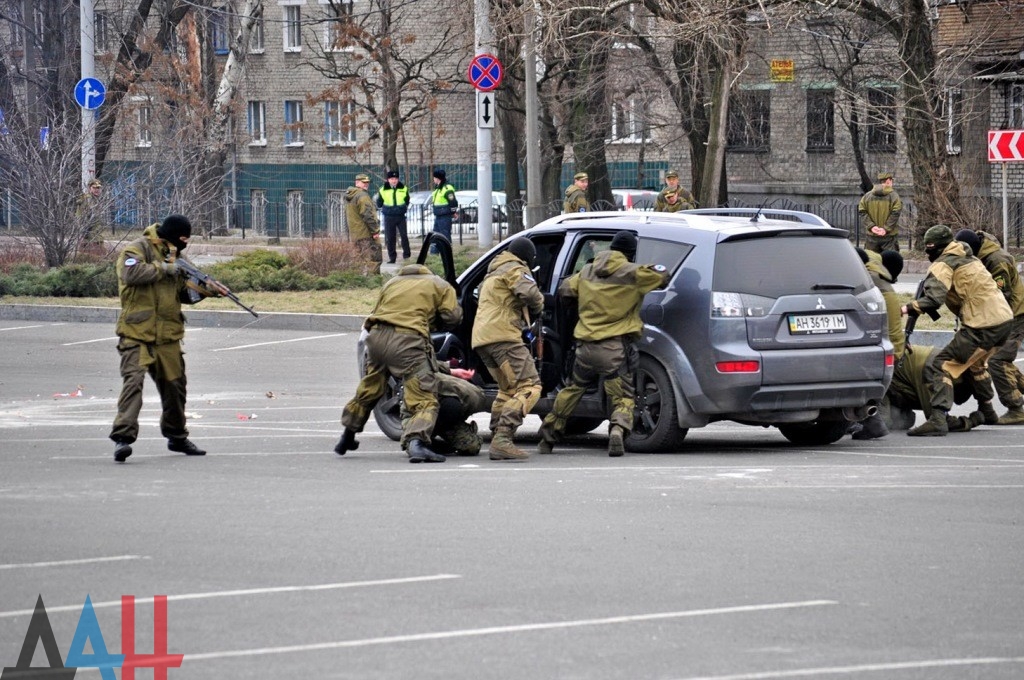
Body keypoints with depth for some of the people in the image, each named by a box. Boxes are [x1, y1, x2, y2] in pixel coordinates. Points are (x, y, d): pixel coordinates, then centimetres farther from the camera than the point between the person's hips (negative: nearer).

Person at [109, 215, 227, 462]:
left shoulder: (172, 255, 18)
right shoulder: (138, 250, -7)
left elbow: (184, 292, 21)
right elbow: (132, 273, -26)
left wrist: (207, 290, 2)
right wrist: (166, 268, -18)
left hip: (167, 336, 8)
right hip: (137, 333, -8)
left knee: (174, 384, 14)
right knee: (133, 380, -19)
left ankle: (176, 437, 31)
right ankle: (122, 437, -26)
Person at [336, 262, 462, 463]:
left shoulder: (392, 282, 31)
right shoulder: (441, 286, 18)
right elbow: (452, 317, 8)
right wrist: (434, 319, 27)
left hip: (376, 335, 5)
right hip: (408, 339, -5)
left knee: (368, 390, 26)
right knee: (424, 399, -7)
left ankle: (348, 437, 41)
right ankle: (416, 441, -31)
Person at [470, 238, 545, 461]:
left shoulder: (493, 273, 30)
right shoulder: (515, 269, 0)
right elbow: (529, 293, -17)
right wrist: (537, 309, 3)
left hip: (481, 338, 10)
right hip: (502, 335, -10)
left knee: (508, 389, 24)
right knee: (529, 386, -15)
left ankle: (496, 438, 17)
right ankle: (503, 440, -29)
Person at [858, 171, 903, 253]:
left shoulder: (867, 196, 5)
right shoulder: (894, 196, -6)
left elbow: (863, 213, -3)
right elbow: (895, 214, -14)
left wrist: (871, 226, -10)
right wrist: (886, 228, -14)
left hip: (871, 236, 3)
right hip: (889, 237, -3)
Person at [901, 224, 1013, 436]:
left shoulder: (943, 265, -6)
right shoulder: (970, 259, 23)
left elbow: (933, 299, -20)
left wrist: (907, 308, -13)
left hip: (982, 327, -9)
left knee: (939, 367, -11)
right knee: (975, 363, 36)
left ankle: (938, 419, -26)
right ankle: (986, 412, 48)